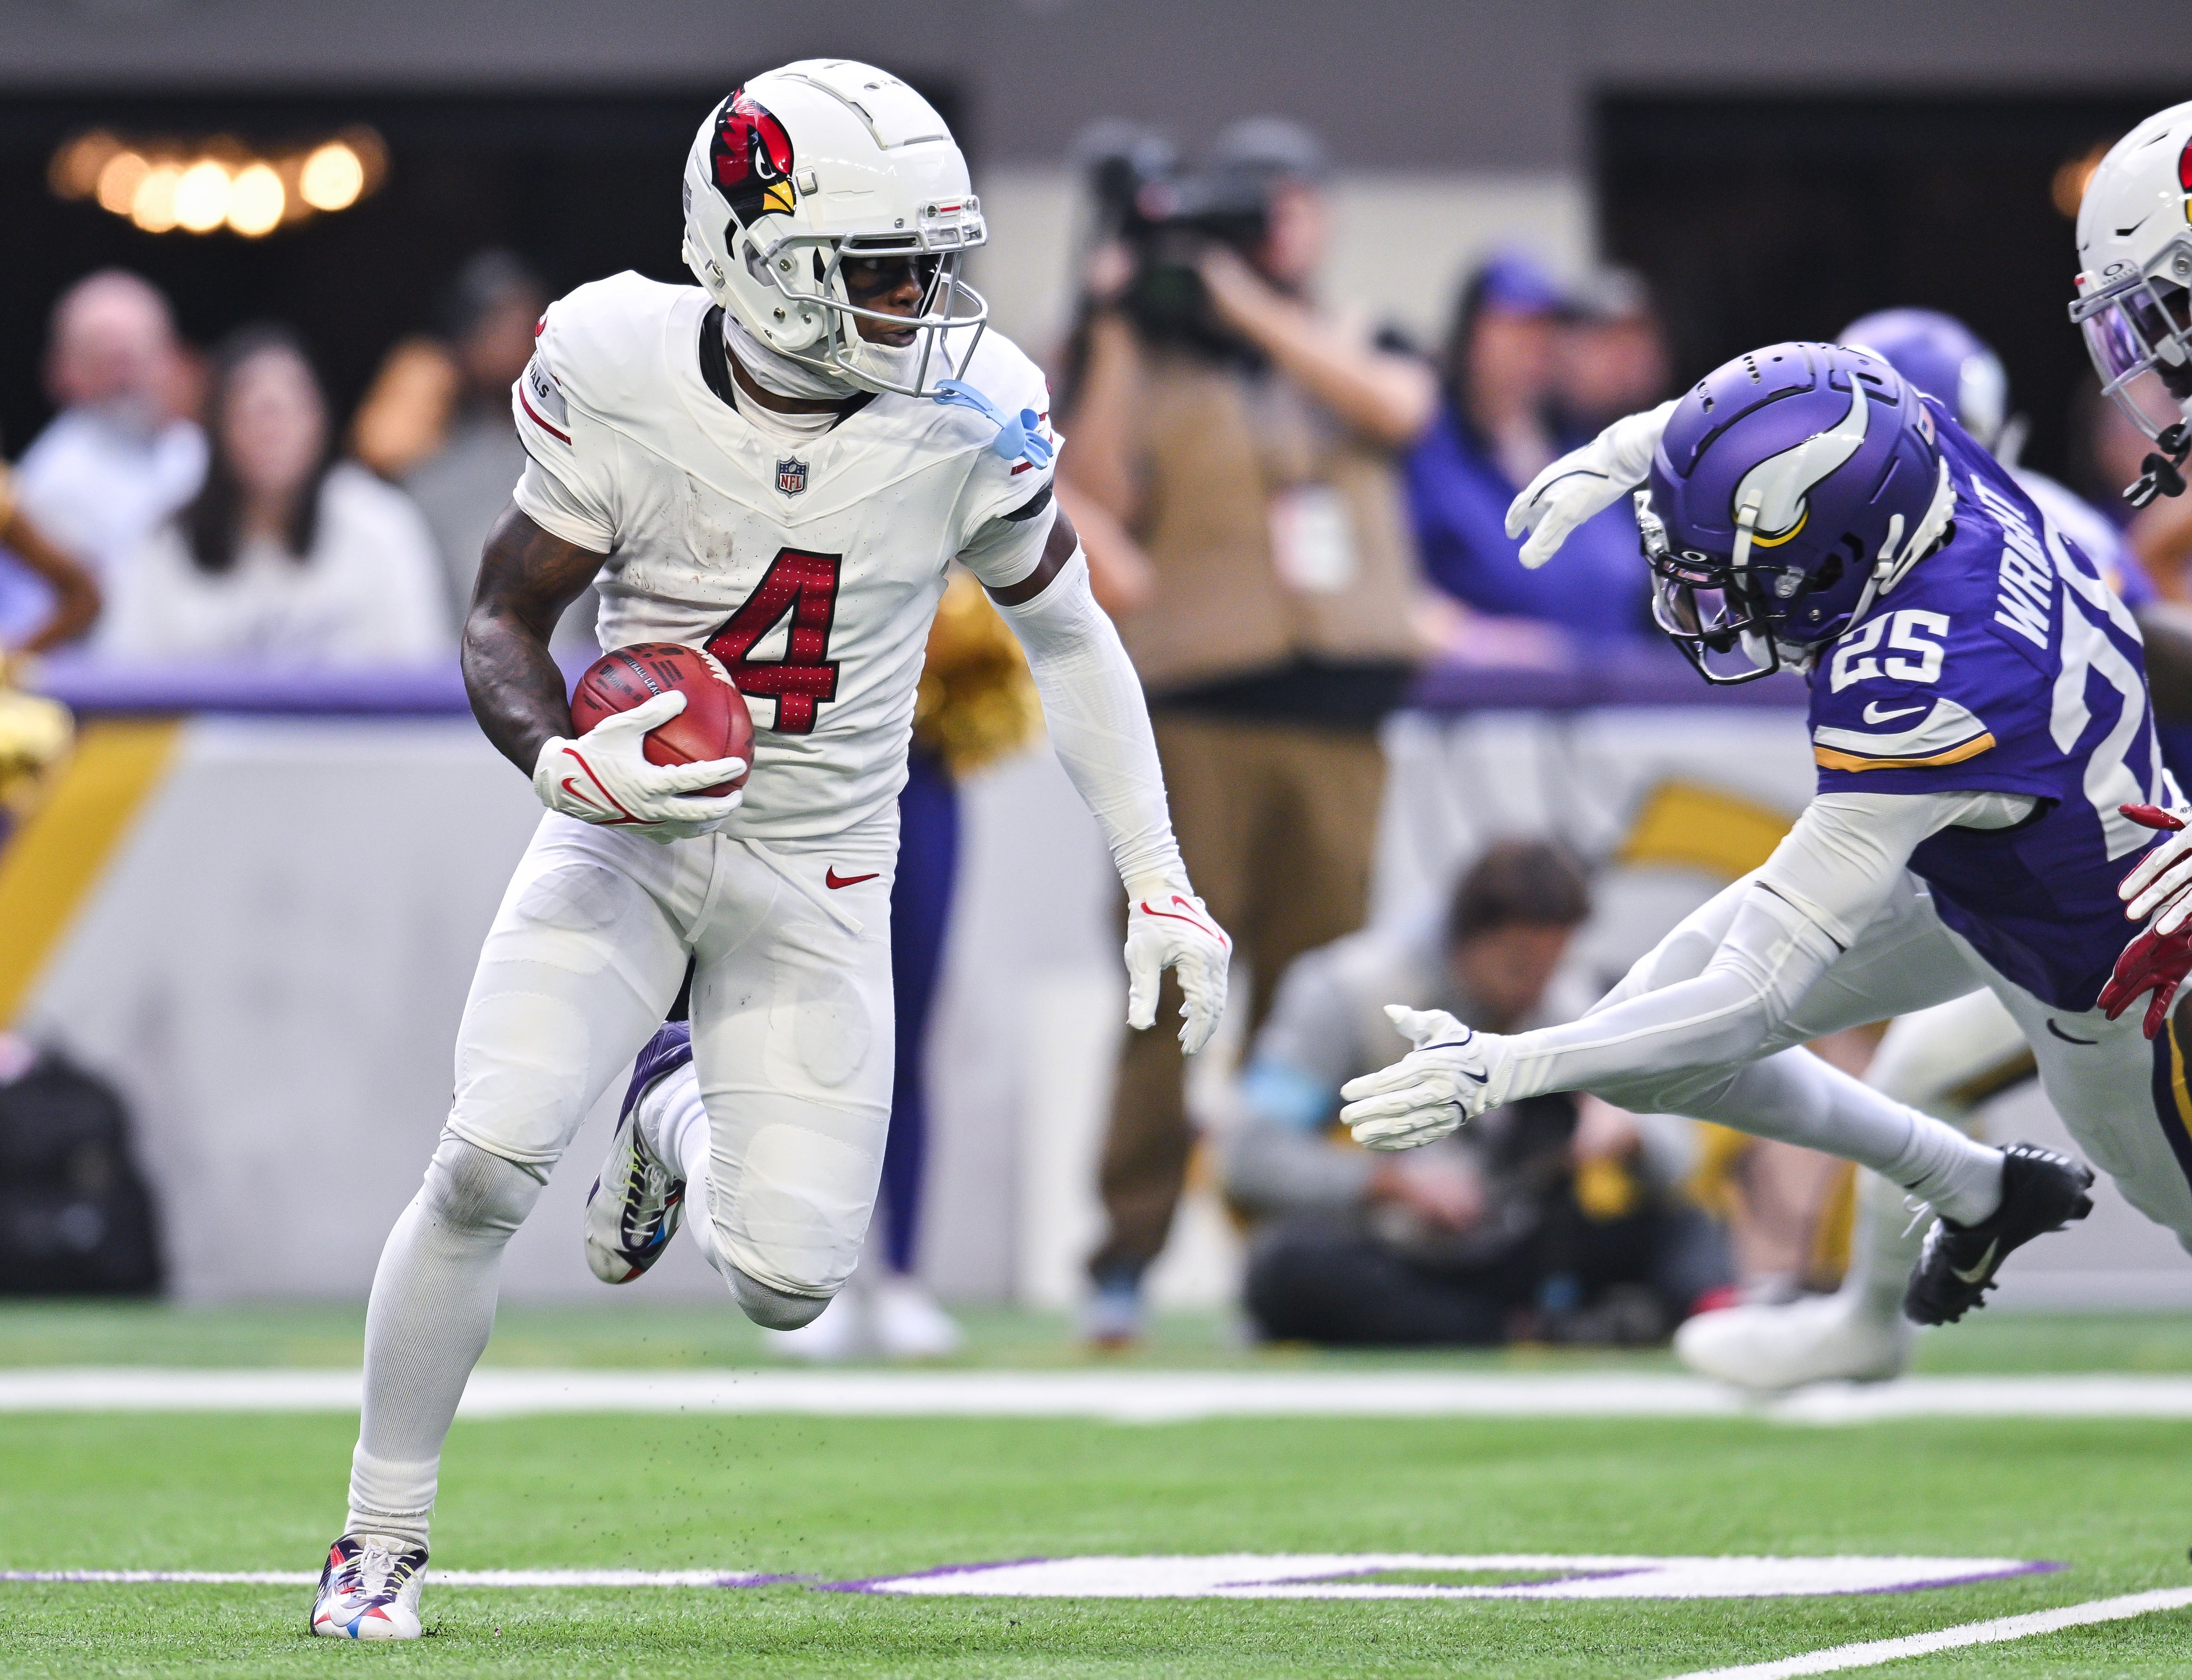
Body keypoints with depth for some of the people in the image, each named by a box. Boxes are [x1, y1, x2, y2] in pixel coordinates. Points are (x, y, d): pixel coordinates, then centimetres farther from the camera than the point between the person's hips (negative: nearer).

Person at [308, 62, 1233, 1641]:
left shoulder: (967, 416, -14)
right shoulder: (625, 374, -17)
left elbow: (1066, 635, 3)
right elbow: (506, 618, -6)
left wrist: (1162, 886, 2)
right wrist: (567, 763, -27)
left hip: (821, 866, 1)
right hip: (631, 833, -1)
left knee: (788, 1286, -4)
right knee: (487, 1166, -20)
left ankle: (674, 1139, 34)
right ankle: (381, 1540, 1)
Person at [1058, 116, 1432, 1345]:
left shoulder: (1356, 345, 17)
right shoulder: (1156, 358, 9)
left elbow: (1398, 408, -6)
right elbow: (1098, 495, -6)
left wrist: (1250, 304, -8)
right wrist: (1114, 337, -8)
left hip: (1343, 719, 3)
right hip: (1199, 713, -3)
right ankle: (1127, 1258, -10)